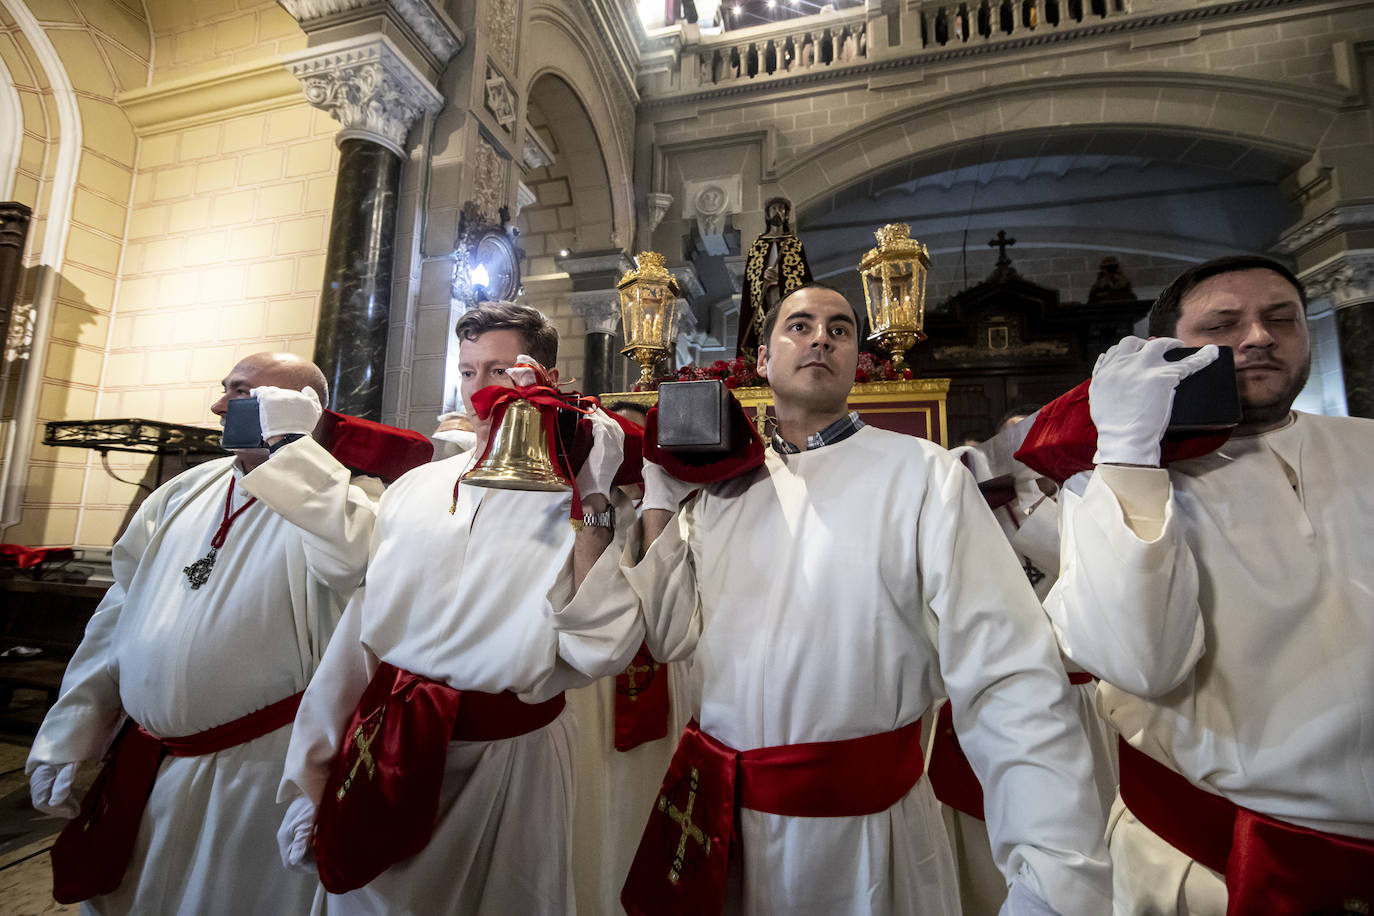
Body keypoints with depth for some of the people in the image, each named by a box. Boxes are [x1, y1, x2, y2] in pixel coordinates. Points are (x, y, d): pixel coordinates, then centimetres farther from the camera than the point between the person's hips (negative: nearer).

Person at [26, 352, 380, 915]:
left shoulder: (339, 494, -15)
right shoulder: (187, 491, 7)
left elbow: (351, 556, -39)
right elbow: (120, 612, 12)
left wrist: (290, 442, -28)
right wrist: (67, 734, 9)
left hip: (255, 773, -6)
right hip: (142, 766, 7)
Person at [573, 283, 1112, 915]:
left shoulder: (924, 473, -11)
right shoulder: (723, 488, 2)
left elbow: (1007, 678, -17)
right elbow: (671, 634, 0)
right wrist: (657, 501, -3)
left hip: (864, 831, -3)